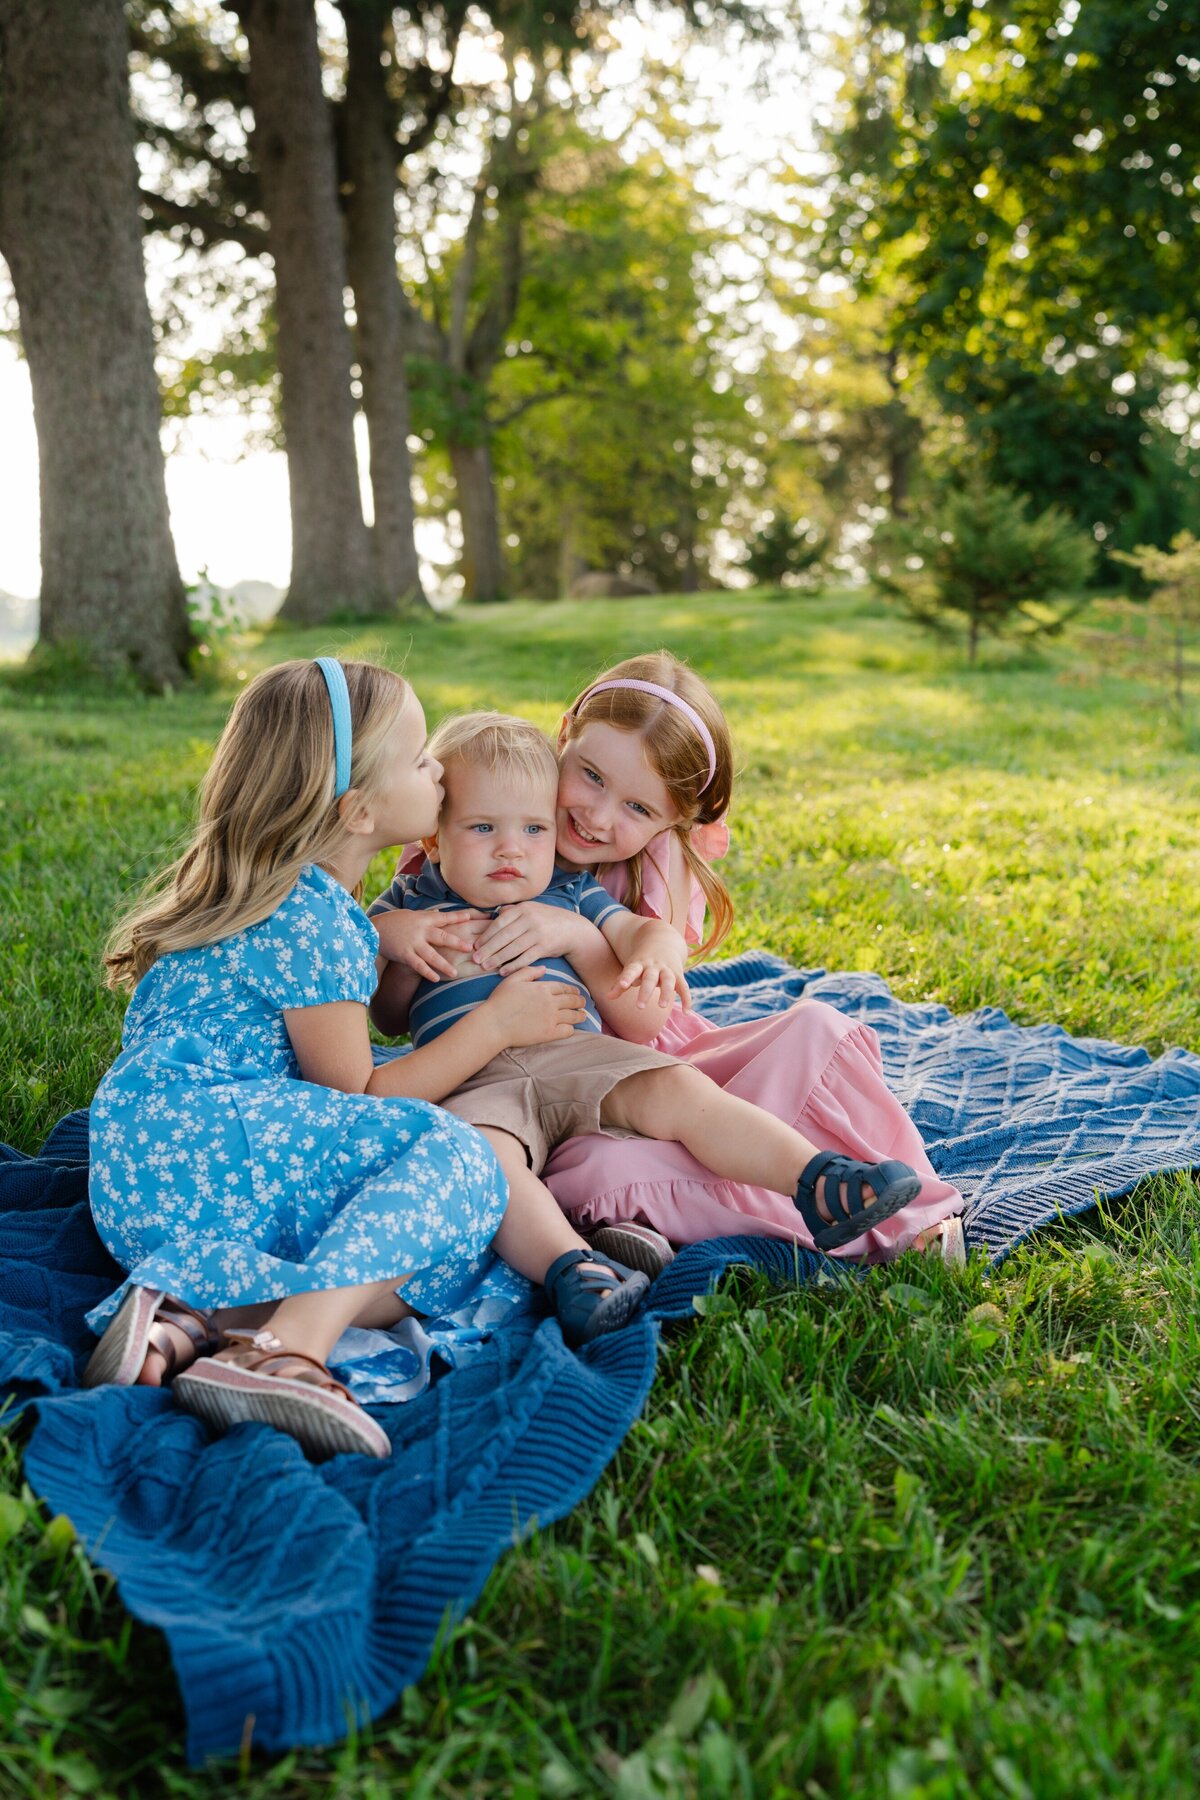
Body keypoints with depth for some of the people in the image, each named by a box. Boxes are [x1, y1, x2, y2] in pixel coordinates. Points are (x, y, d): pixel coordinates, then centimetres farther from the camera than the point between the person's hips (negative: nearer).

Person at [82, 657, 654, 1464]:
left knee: (451, 1247, -6)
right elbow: (358, 1094, -6)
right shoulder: (309, 921, -11)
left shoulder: (310, 896, 19)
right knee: (449, 1156, -21)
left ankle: (197, 1314, -21)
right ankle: (288, 1351, -36)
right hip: (191, 1138, -9)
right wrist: (498, 1022, -2)